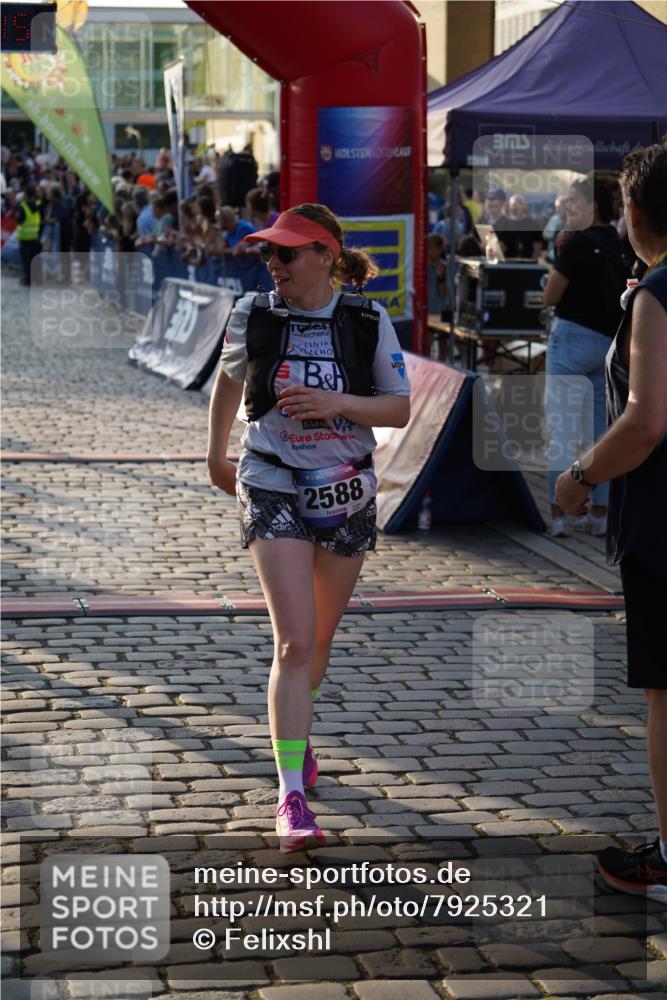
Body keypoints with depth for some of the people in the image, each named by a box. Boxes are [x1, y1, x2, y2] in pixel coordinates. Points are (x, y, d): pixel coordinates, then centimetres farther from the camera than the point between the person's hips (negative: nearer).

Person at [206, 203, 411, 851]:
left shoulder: (368, 320, -6)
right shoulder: (252, 316, -5)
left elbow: (399, 409, -2)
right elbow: (228, 380, 14)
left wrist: (337, 403, -19)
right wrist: (215, 456, 20)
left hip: (346, 492, 2)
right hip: (273, 488, -2)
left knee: (319, 639, 17)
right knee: (294, 642, -14)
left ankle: (294, 734, 46)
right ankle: (292, 796, -13)